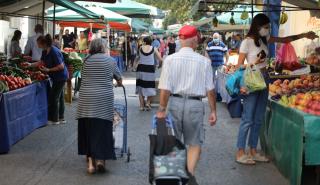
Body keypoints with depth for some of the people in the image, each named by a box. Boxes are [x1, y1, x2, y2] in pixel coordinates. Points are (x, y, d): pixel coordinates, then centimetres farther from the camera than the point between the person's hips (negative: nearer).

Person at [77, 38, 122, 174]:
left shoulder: (87, 60, 9)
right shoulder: (110, 60, 7)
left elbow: (85, 77, 16)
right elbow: (119, 78, 19)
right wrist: (119, 83, 41)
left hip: (86, 99, 2)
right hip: (104, 99, -2)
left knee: (88, 129, 7)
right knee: (102, 129, 4)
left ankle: (90, 161, 8)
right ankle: (100, 159, -3)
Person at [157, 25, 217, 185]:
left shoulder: (170, 59, -5)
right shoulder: (204, 61, -4)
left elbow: (165, 88, -8)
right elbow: (210, 89, -1)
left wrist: (162, 109, 0)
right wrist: (213, 110, 7)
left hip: (175, 102, 1)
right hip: (195, 105, -1)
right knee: (194, 143, 11)